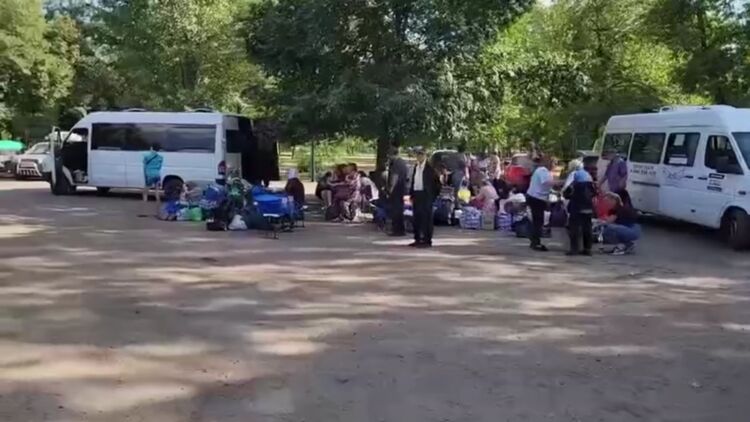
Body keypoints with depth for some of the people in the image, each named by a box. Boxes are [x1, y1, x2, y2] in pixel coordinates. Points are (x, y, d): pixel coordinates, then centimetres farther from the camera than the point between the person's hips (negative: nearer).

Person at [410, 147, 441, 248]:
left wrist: (433, 196, -7)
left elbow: (436, 182, -7)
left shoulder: (429, 168, -7)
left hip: (426, 195, -7)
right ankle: (418, 239, 19)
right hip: (416, 194, 7)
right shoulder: (416, 167, 14)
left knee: (427, 218, -4)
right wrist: (412, 194, 11)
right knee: (417, 217, 11)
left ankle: (427, 240, -1)